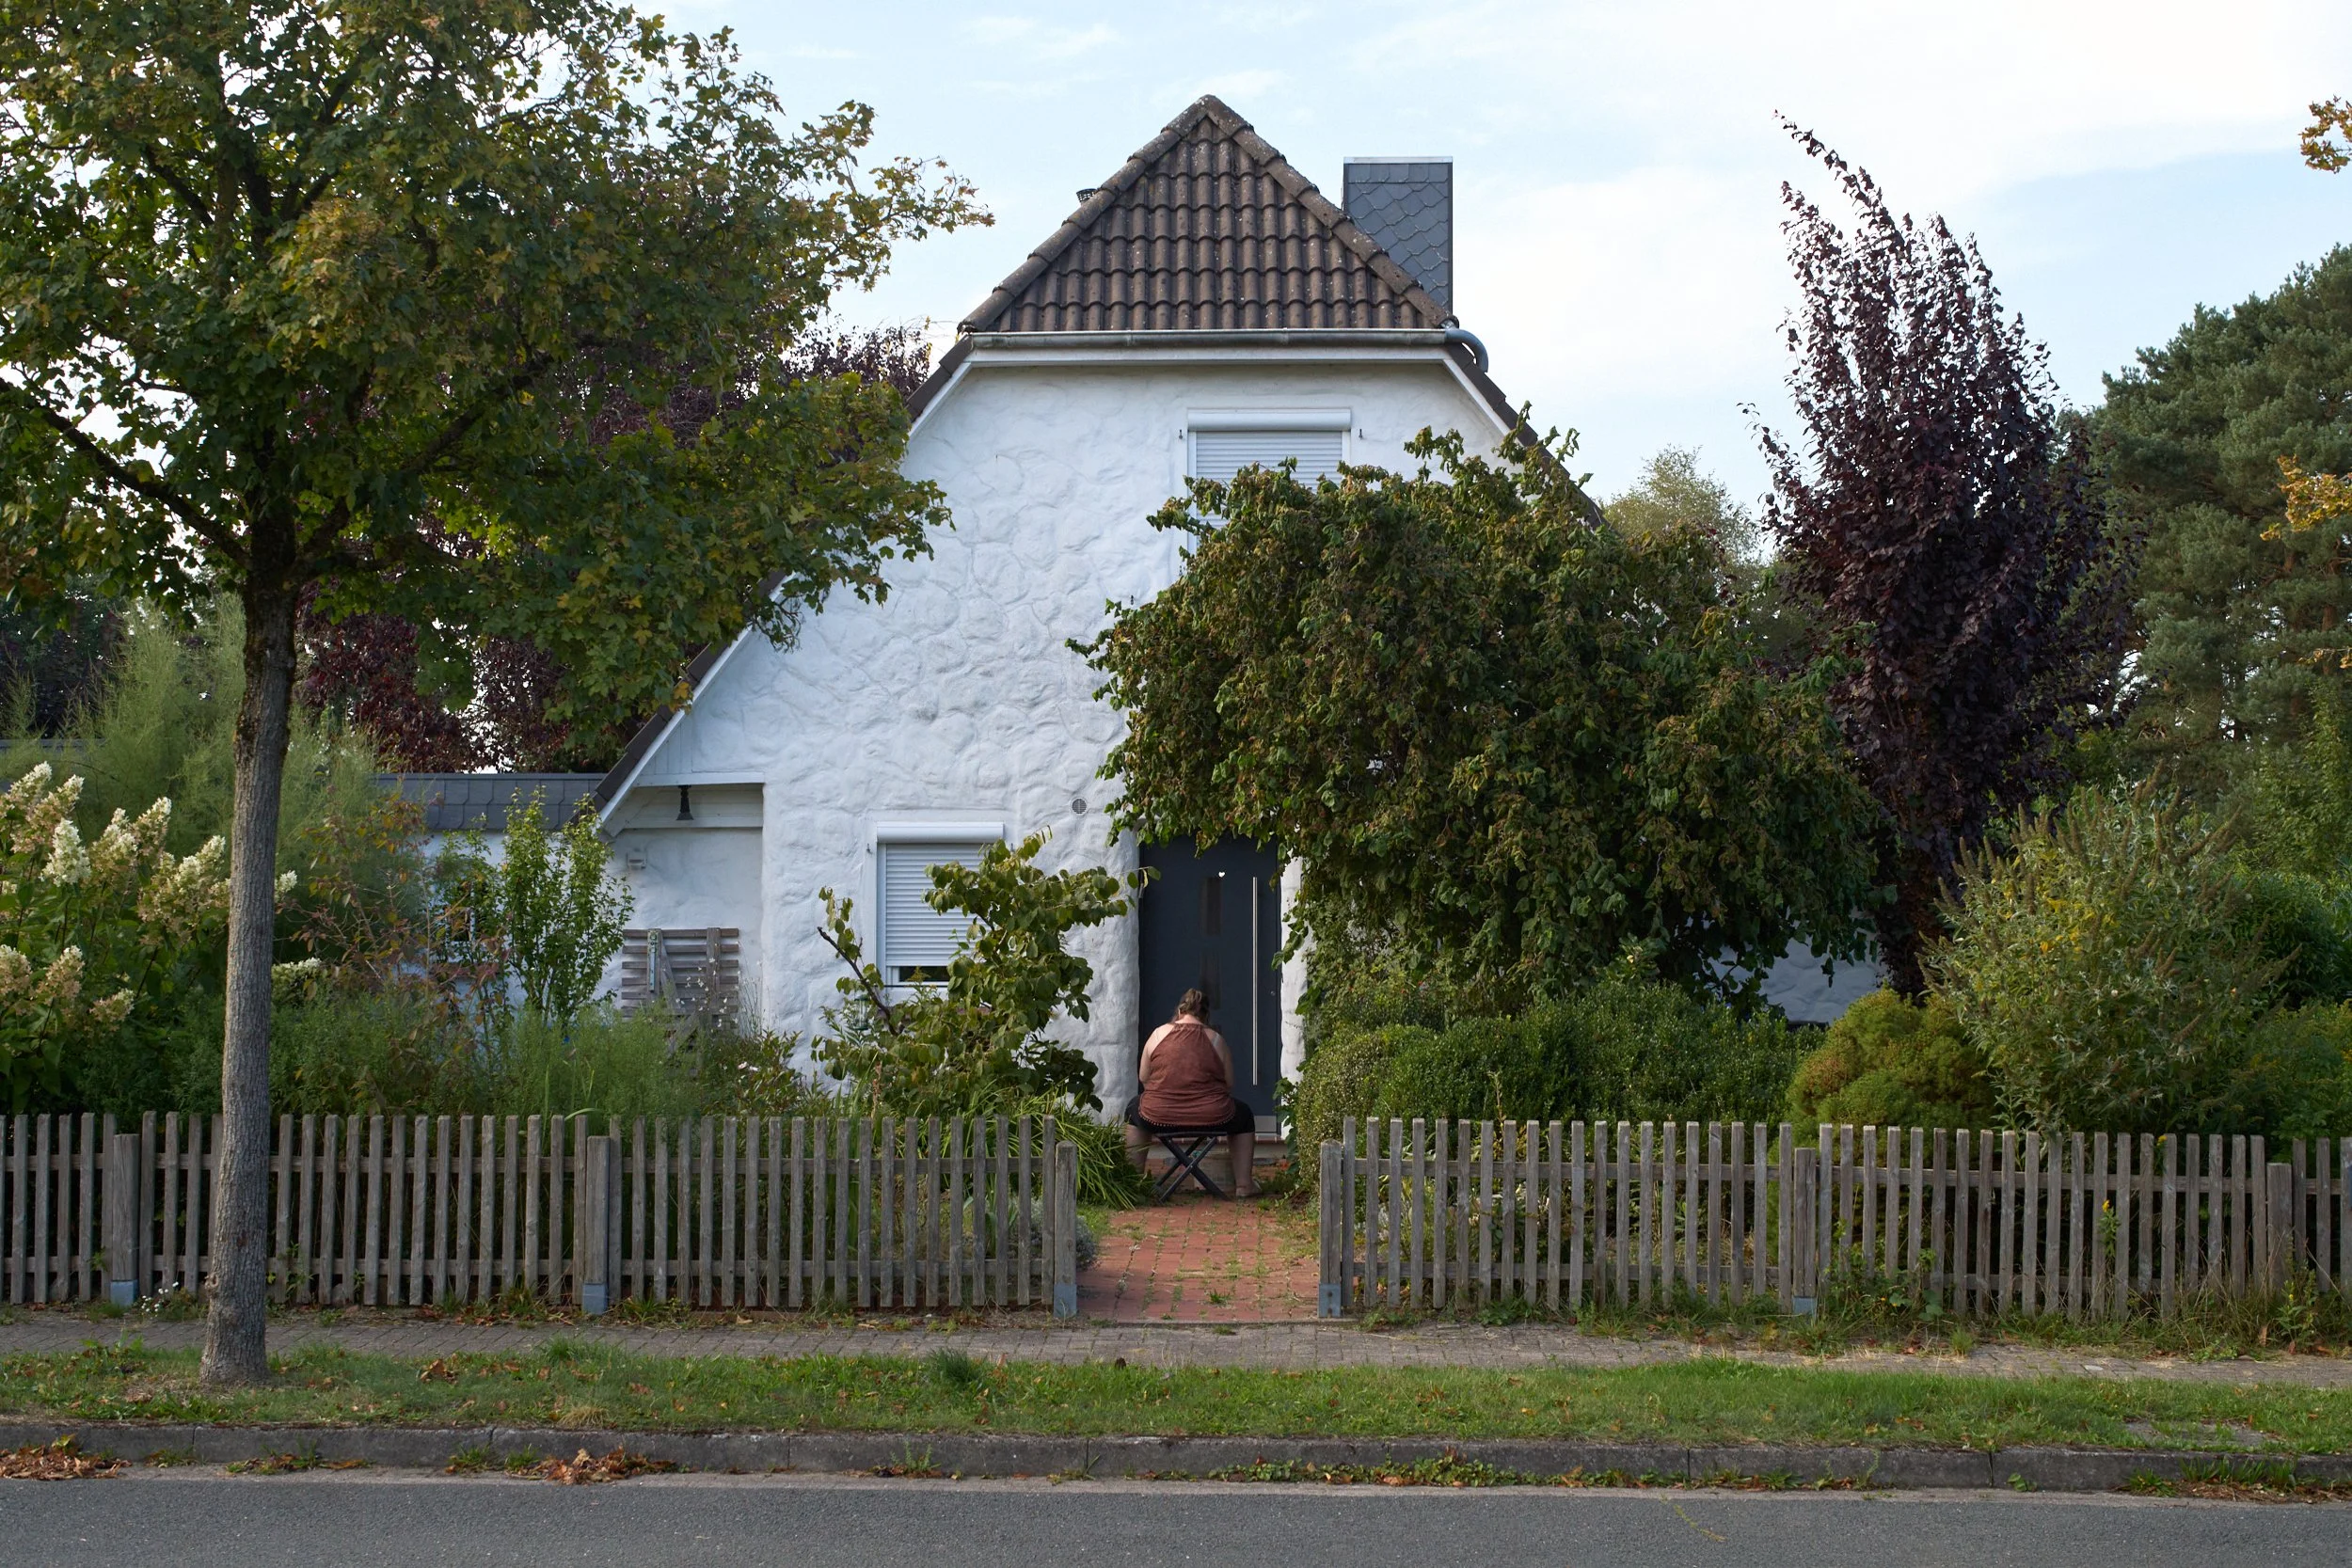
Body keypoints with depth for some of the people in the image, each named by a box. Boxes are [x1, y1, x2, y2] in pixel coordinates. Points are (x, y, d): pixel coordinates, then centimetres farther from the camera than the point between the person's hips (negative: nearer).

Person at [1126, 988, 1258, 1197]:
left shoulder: (1158, 1034, 4)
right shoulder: (1215, 1039, 3)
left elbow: (1143, 1077, 11)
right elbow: (1229, 1084, 6)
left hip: (1158, 1117, 1)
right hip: (1212, 1118, -1)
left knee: (1135, 1108, 35)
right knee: (1244, 1117, 30)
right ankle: (1244, 1185, 24)